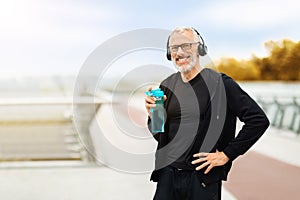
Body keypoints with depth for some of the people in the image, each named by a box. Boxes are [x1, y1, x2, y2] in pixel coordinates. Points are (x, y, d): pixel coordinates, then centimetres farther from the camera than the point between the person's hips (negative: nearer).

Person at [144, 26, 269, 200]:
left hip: (203, 179, -4)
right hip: (167, 175, 4)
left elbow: (259, 120, -12)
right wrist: (153, 115, -6)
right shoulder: (167, 85, 7)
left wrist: (227, 154, -10)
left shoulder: (220, 83, -9)